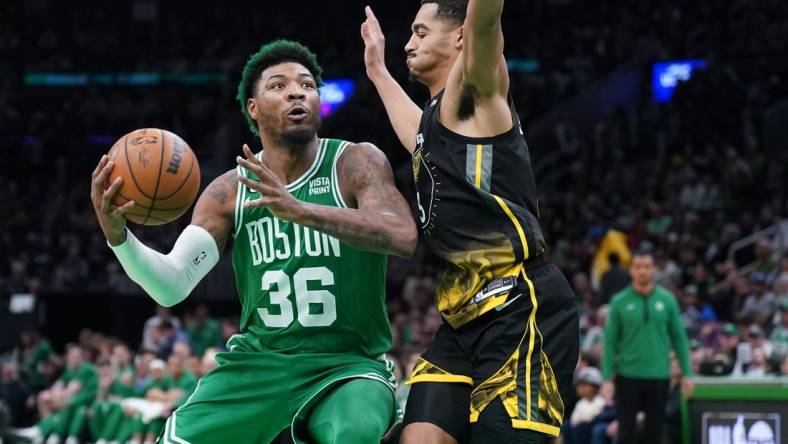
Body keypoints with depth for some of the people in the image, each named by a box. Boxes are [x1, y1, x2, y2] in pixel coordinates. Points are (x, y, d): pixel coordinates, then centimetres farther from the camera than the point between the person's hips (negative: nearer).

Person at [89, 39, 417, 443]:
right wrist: (117, 234, -26)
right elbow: (172, 286, -5)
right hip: (257, 362, 3)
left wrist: (298, 209, -37)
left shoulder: (355, 164, -6)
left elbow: (402, 237, -25)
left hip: (347, 365, -3)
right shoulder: (228, 192, 2)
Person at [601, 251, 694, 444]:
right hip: (628, 377, -1)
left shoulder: (667, 300, 3)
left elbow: (679, 338, 6)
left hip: (659, 376, 1)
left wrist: (686, 373, 1)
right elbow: (610, 342, -1)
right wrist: (607, 378, -6)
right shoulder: (619, 302, -1)